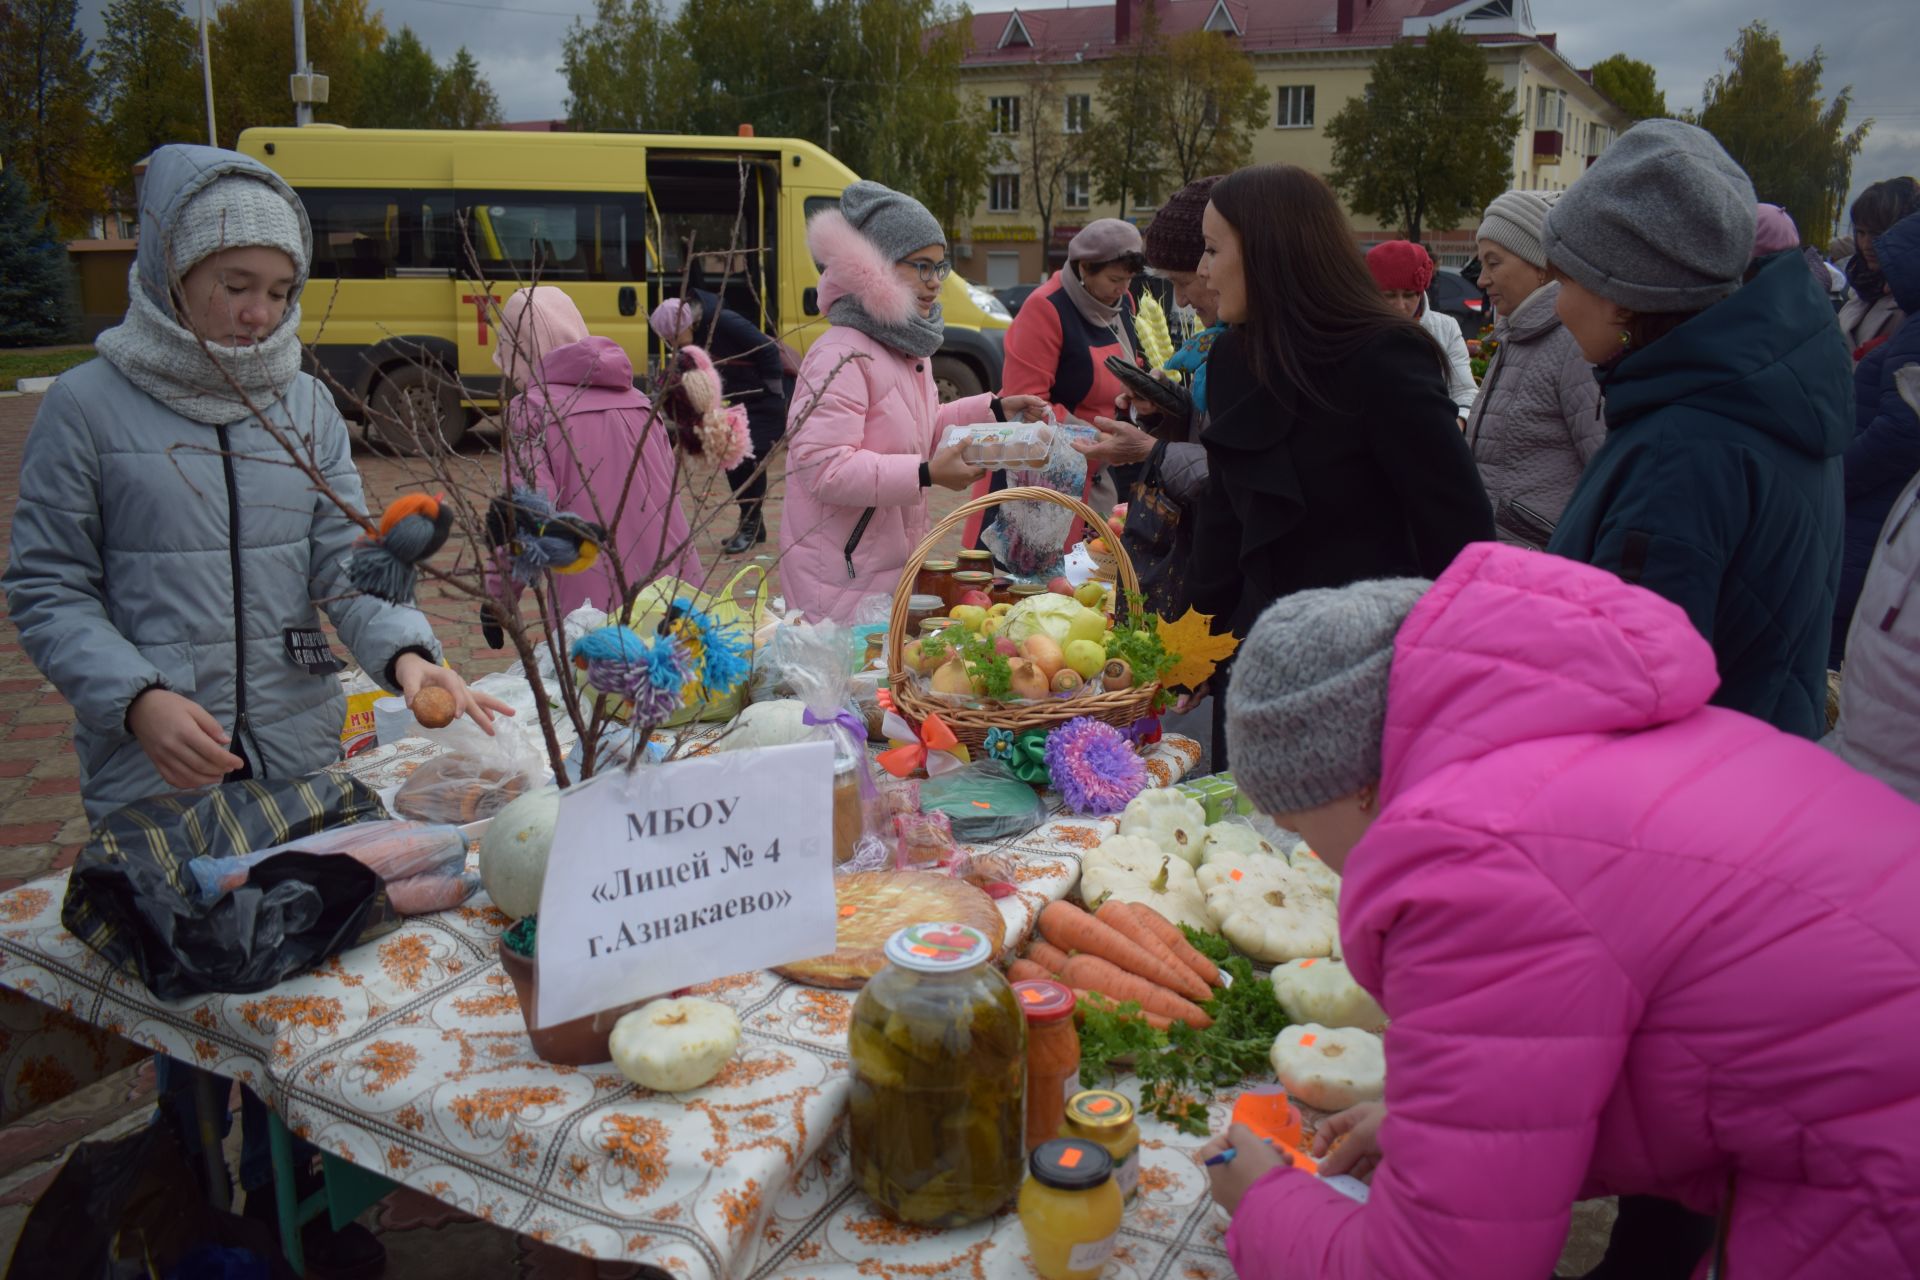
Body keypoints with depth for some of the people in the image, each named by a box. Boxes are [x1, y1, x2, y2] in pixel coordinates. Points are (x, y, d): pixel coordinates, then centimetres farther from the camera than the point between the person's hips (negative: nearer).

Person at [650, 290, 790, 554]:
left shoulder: (725, 322, -27)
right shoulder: (694, 337, -2)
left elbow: (768, 350, -25)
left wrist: (772, 389, -19)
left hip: (762, 403, -8)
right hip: (734, 403, 9)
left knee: (750, 461, -10)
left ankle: (750, 526, -1)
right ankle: (750, 524, 20)